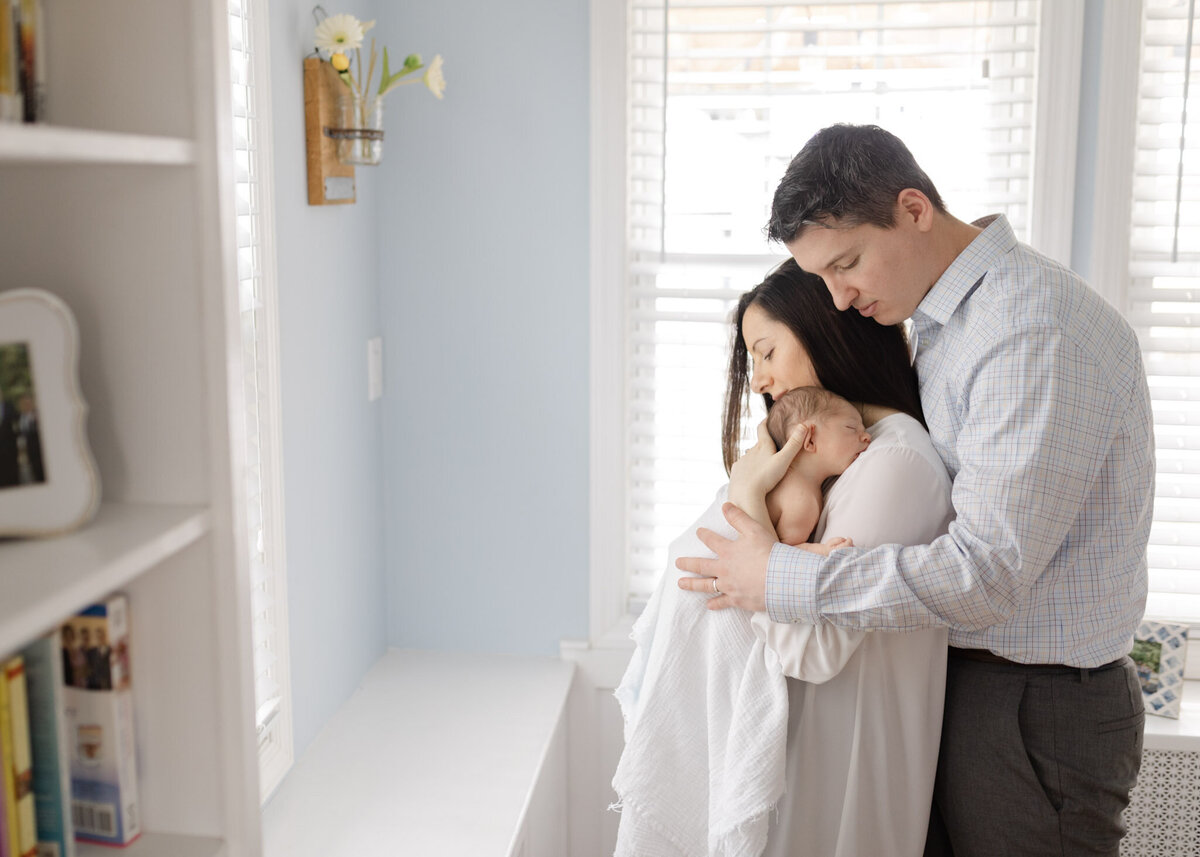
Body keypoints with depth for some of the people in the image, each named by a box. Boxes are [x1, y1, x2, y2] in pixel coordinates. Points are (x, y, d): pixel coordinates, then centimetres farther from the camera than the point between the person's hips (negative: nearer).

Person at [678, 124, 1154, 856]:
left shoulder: (1035, 329, -22)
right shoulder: (942, 319, 9)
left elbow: (987, 571, -27)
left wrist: (782, 580, -20)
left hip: (1041, 712, -8)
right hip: (959, 683, 8)